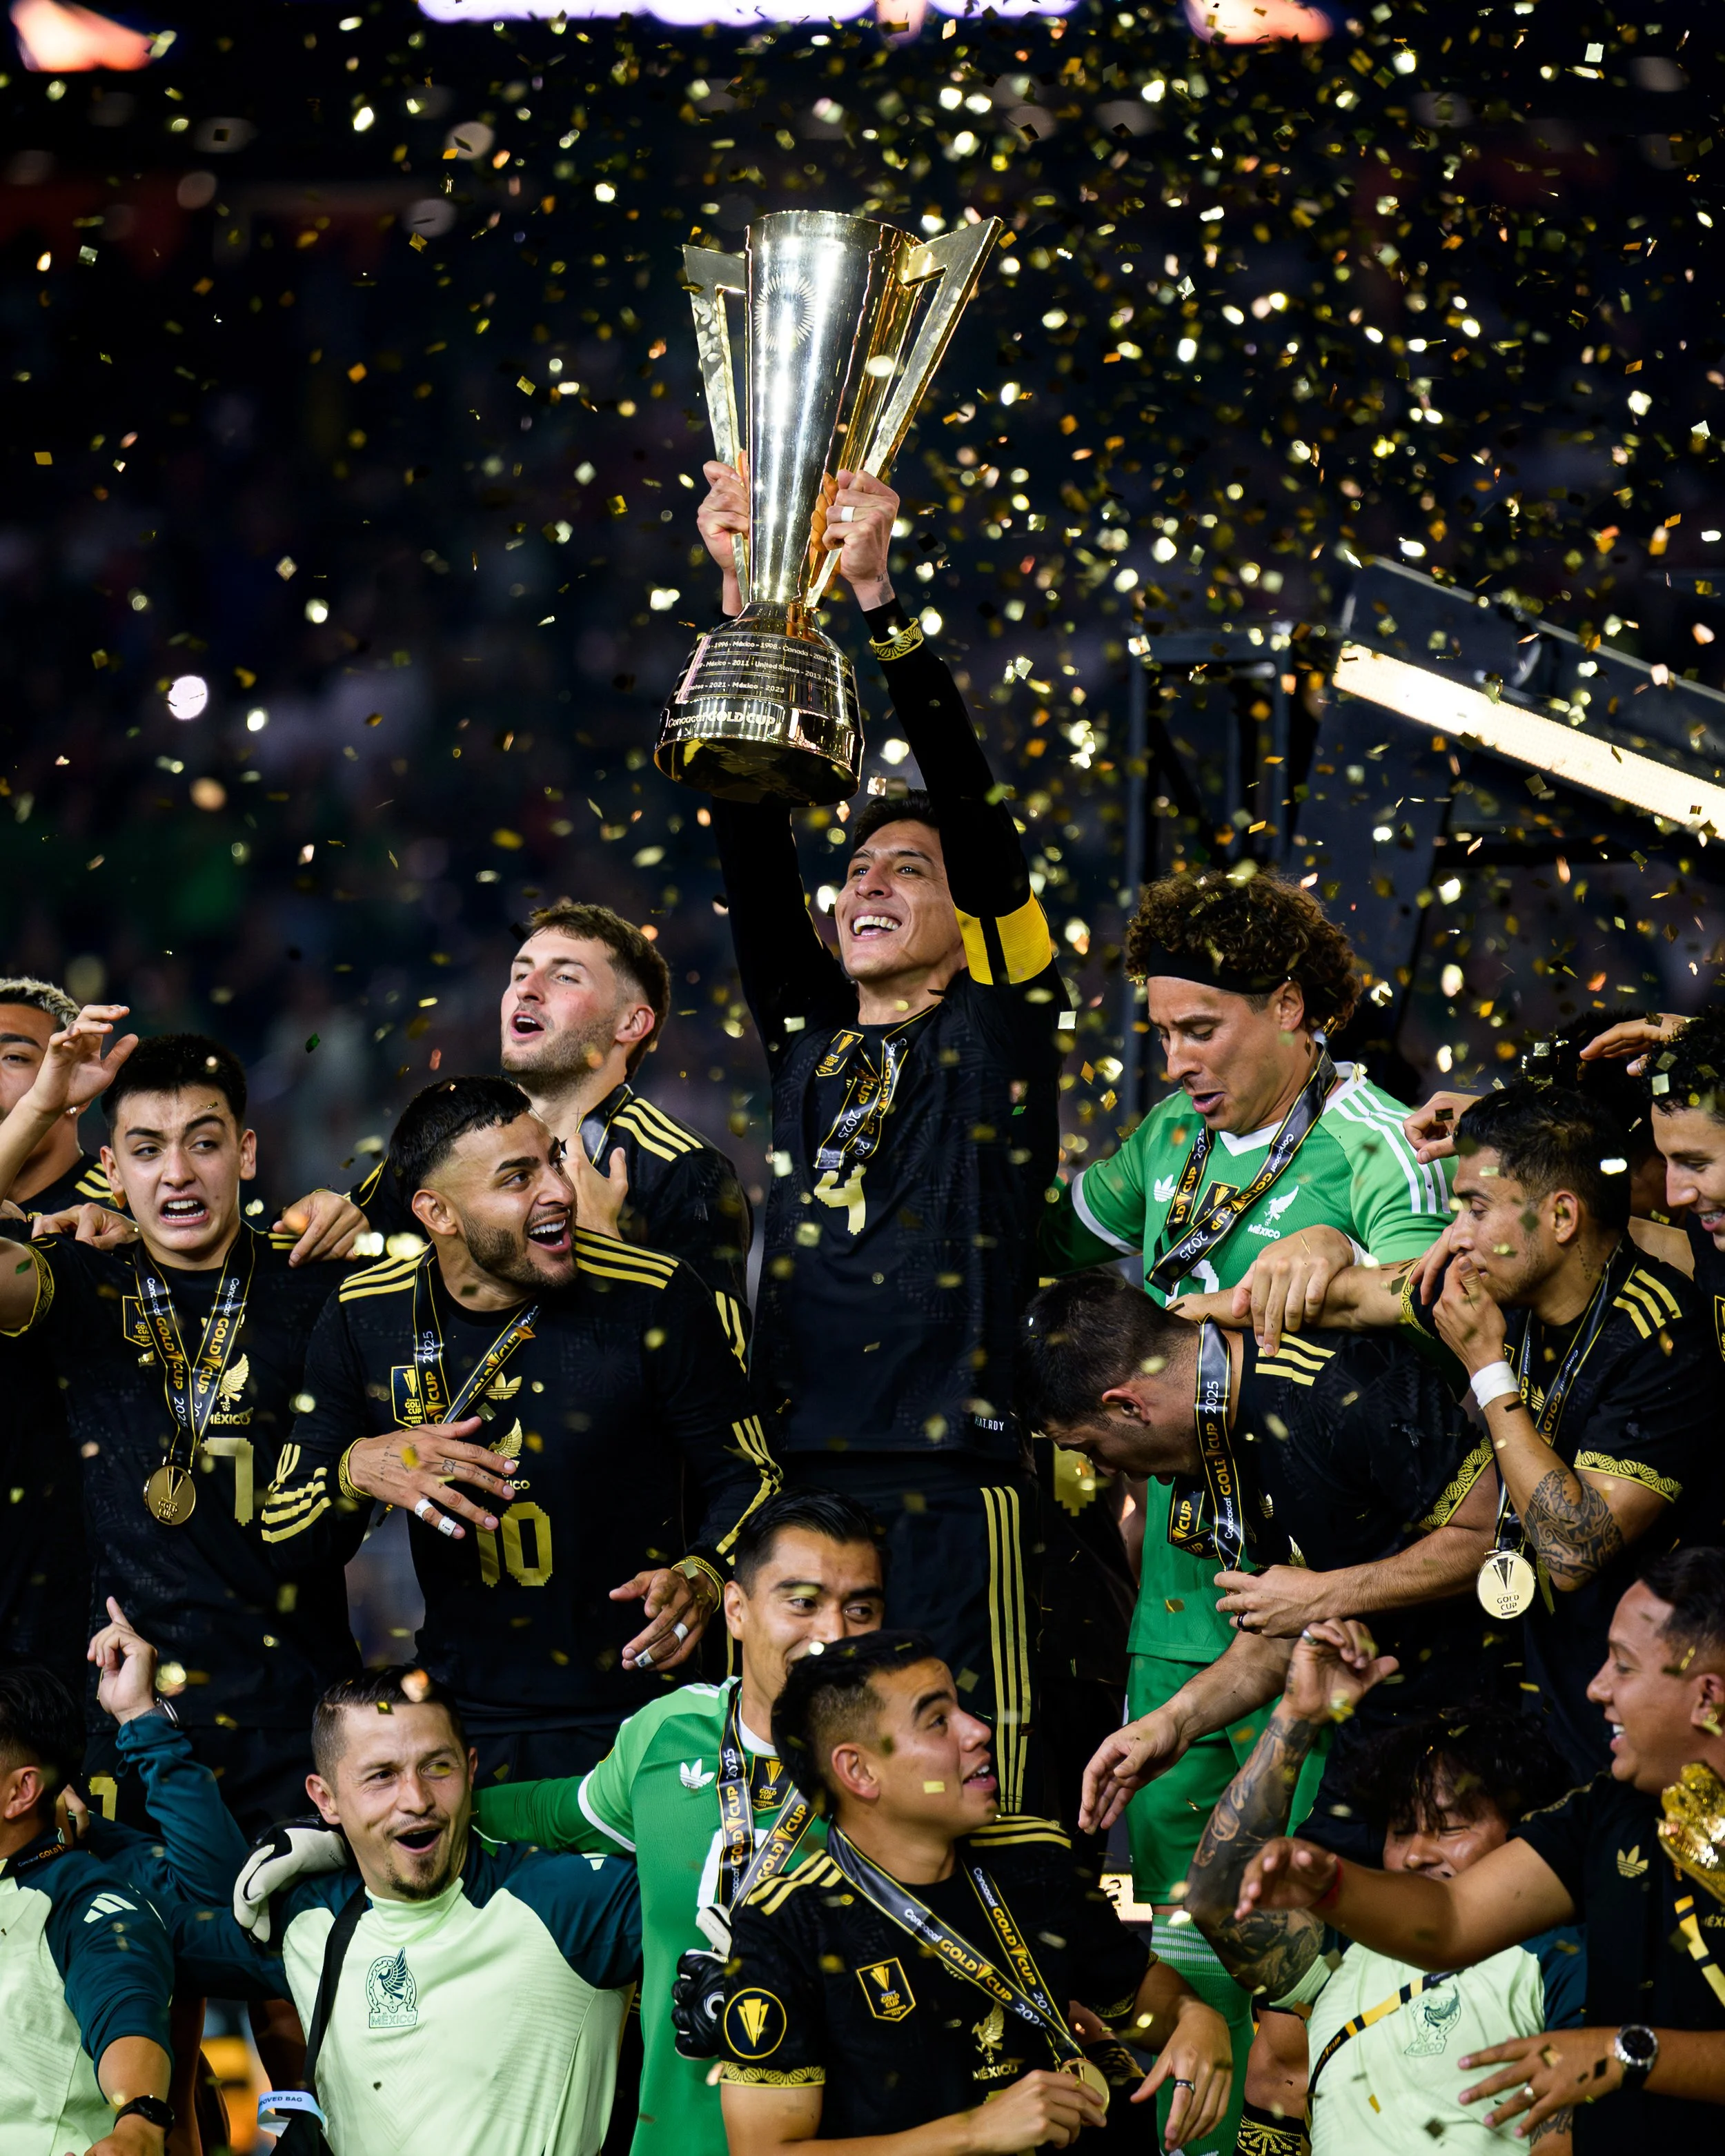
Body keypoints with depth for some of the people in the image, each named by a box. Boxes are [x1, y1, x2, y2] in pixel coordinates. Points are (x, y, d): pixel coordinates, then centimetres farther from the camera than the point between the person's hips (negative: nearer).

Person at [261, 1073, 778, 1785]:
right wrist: (360, 1469, -20)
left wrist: (701, 1577, -23)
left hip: (636, 1719, -2)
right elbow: (283, 1536, 2)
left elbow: (746, 1480, -2)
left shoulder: (655, 1299, -11)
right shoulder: (364, 1320, -3)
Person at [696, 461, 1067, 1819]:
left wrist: (876, 594, -6)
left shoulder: (999, 1032, 6)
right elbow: (753, 846, 13)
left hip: (951, 1472, -5)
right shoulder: (811, 1042, 18)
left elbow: (973, 807, -2)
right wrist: (746, 601, 5)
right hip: (799, 1472, 5)